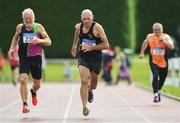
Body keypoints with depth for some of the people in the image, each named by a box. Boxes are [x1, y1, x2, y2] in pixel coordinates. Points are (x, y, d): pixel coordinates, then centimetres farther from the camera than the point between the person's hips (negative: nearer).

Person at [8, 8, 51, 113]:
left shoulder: (38, 27, -4)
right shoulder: (20, 27, 1)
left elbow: (49, 42, -5)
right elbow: (16, 38, 22)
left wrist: (40, 41, -24)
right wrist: (12, 48, 8)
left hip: (36, 58, 0)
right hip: (24, 58, 0)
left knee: (37, 84, 10)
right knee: (23, 80, -22)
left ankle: (33, 92, 47)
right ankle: (25, 104, -17)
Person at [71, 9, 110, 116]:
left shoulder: (97, 28, -16)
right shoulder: (78, 27, -3)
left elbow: (106, 45, -18)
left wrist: (91, 48, -23)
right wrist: (74, 45, 30)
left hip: (96, 59, -1)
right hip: (83, 58, 1)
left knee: (93, 85, 16)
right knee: (84, 81, -19)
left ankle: (90, 91, 54)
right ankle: (85, 107, -16)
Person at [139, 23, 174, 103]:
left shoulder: (166, 37, -10)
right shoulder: (150, 37, -5)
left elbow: (171, 47, -23)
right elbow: (145, 43, 17)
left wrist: (164, 41, -35)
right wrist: (142, 53, 14)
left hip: (163, 61, 1)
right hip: (153, 61, -1)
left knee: (162, 78, 16)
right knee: (155, 76, -21)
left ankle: (158, 91, 44)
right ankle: (156, 94, -18)